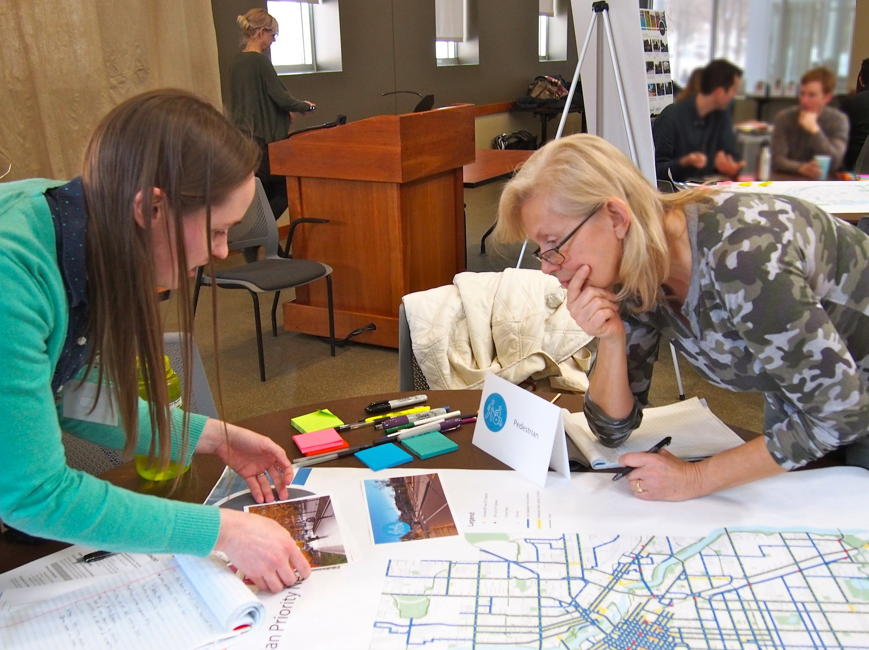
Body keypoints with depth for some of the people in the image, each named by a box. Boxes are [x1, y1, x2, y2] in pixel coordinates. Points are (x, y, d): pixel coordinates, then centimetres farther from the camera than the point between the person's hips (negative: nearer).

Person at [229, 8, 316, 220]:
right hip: (263, 137, -8)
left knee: (265, 193, 12)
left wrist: (285, 112, 20)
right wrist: (304, 106, 3)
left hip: (243, 136, 9)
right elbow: (280, 96, -15)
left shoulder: (238, 60, 11)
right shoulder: (260, 61, -15)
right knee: (283, 190, 2)